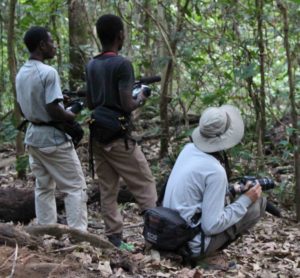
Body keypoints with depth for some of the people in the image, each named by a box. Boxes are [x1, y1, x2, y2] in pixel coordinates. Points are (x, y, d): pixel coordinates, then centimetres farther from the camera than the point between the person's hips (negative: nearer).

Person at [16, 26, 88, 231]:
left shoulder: (21, 74, 7)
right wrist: (74, 116, -6)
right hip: (53, 137, -8)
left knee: (43, 188, 14)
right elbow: (53, 110, -22)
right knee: (75, 187, -1)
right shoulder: (48, 72, -19)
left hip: (33, 136, 8)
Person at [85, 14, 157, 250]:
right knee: (145, 185, 1)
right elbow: (127, 105, -18)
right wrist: (140, 100, 1)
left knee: (108, 190, 8)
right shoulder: (122, 64, -14)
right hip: (119, 136, -7)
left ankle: (114, 238, 9)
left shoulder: (91, 66, 9)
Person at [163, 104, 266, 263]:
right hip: (193, 244, -8)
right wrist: (245, 200, -14)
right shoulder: (215, 171, -24)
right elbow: (211, 226, -22)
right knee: (258, 202, -2)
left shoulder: (189, 149, 1)